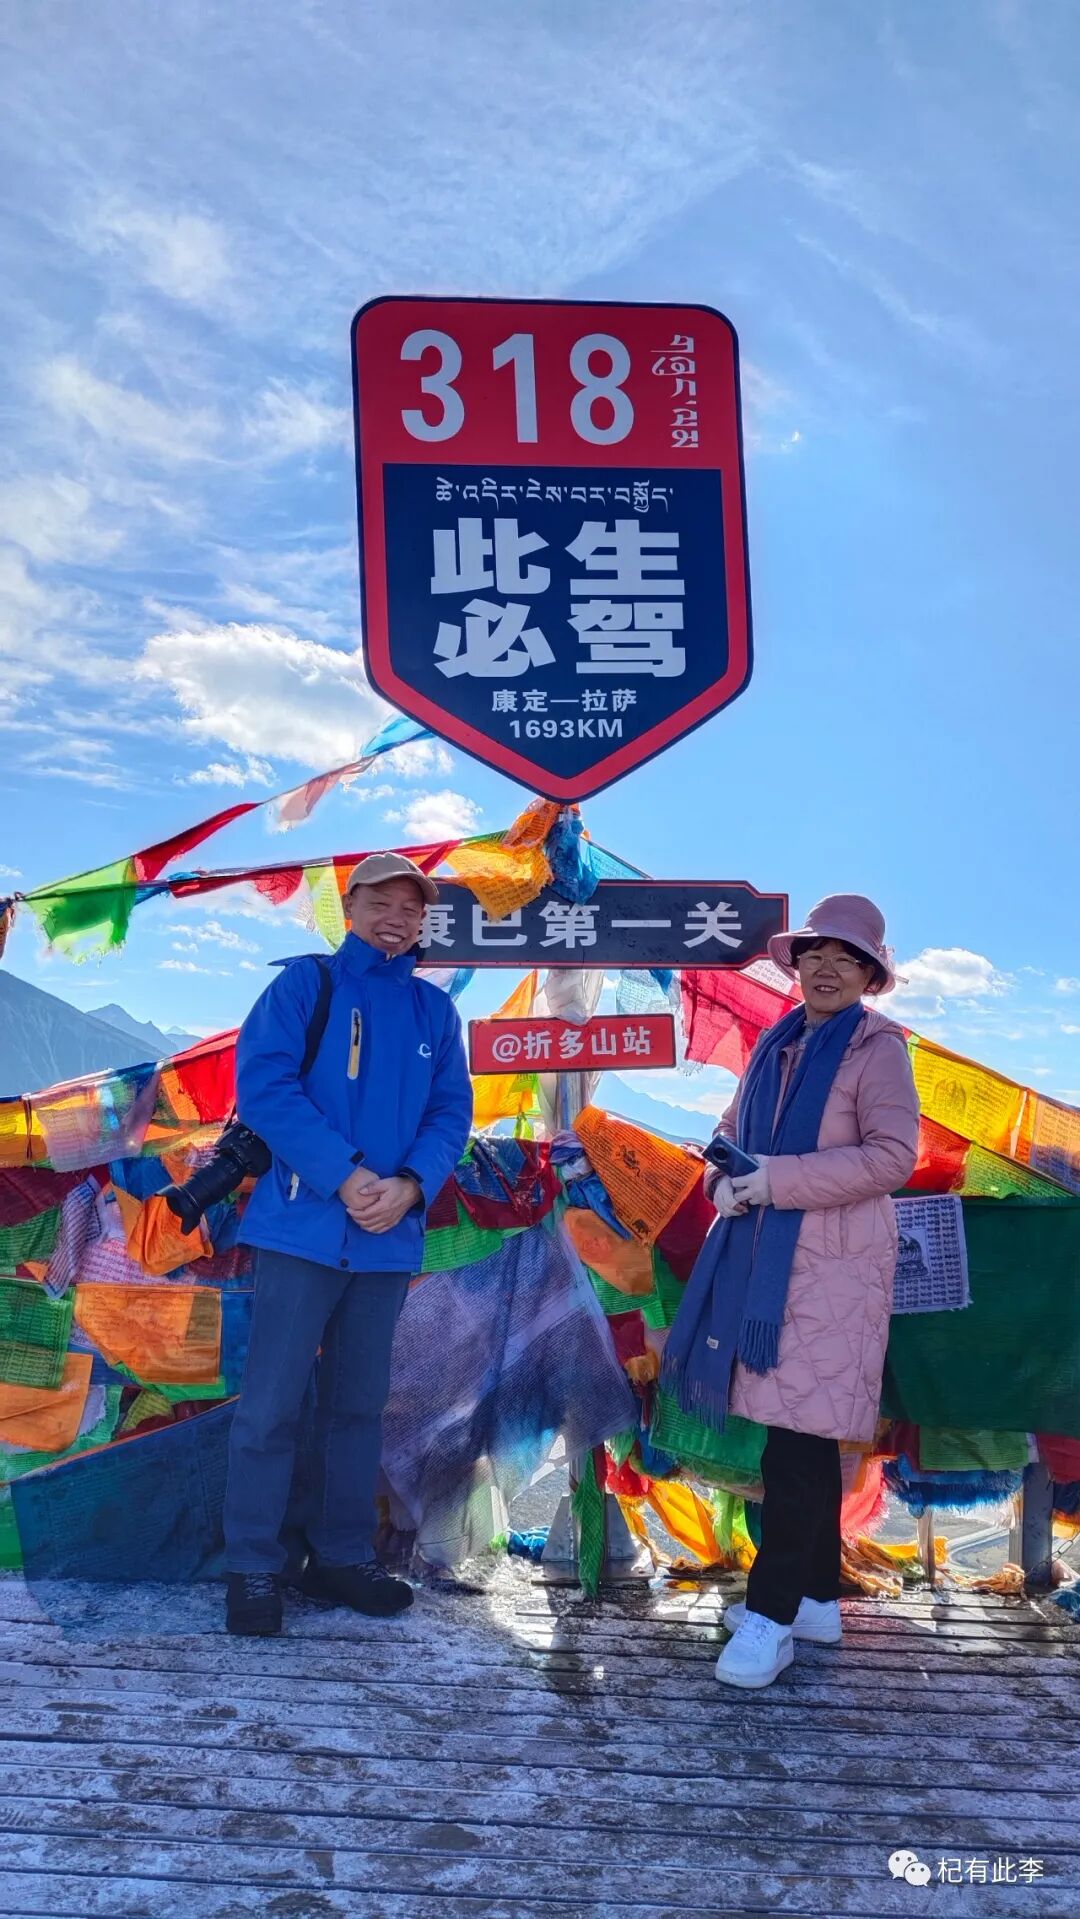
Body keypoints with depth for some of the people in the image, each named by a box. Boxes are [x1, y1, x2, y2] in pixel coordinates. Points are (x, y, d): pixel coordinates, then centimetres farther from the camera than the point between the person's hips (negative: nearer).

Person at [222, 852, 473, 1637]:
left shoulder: (435, 1009, 10)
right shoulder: (304, 983, -1)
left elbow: (451, 1112, 6)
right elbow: (264, 1082, -12)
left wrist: (409, 1186, -14)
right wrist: (344, 1176, -20)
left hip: (389, 1236, 4)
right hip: (305, 1225, -4)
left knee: (359, 1403, 14)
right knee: (272, 1405, -2)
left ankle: (343, 1556, 27)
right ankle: (255, 1568, 12)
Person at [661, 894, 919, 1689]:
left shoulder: (878, 1047, -7)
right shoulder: (777, 1045, 13)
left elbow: (892, 1156, -16)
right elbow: (732, 1132, 18)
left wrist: (779, 1178, -19)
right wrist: (726, 1179, -5)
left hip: (833, 1265, -7)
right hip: (764, 1255, 7)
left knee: (799, 1435, -8)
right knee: (802, 1435, 14)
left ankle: (774, 1615, 0)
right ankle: (816, 1597, 26)